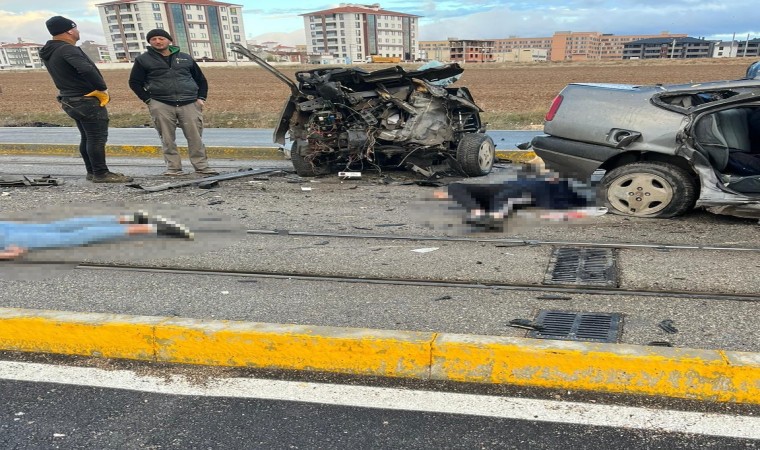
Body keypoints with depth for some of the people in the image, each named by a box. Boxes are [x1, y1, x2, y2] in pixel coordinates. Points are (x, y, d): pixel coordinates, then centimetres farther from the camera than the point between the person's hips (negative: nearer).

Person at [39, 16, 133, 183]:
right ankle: (101, 174, -2)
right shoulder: (67, 49, -18)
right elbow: (87, 69, -34)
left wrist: (97, 89, 13)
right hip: (86, 100, -10)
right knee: (97, 138, -5)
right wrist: (103, 89, -20)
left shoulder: (48, 53, 13)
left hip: (70, 100, 10)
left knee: (87, 138, 16)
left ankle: (92, 171, 21)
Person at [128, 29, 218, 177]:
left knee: (196, 137, -3)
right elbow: (135, 82, 8)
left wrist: (201, 98, 6)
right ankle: (173, 168, 6)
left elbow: (201, 79, 20)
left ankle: (201, 166, 4)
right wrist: (148, 100, -4)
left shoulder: (185, 58, 15)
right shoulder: (143, 60, 9)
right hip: (161, 105, -1)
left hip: (189, 104, 1)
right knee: (168, 139, -2)